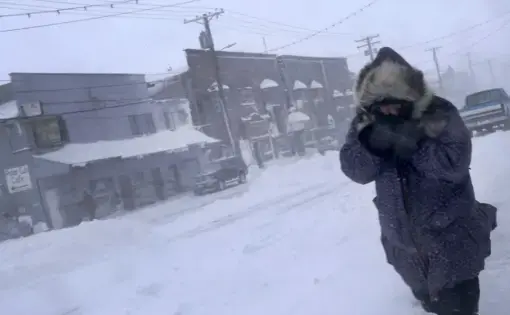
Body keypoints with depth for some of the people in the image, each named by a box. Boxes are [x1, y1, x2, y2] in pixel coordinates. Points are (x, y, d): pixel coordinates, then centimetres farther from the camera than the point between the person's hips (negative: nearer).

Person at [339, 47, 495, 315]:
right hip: (404, 243, 5)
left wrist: (412, 142, -35)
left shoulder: (439, 114, -16)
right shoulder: (366, 122, -5)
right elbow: (355, 170, -14)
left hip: (451, 241, -4)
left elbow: (455, 163, -26)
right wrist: (372, 141, -32)